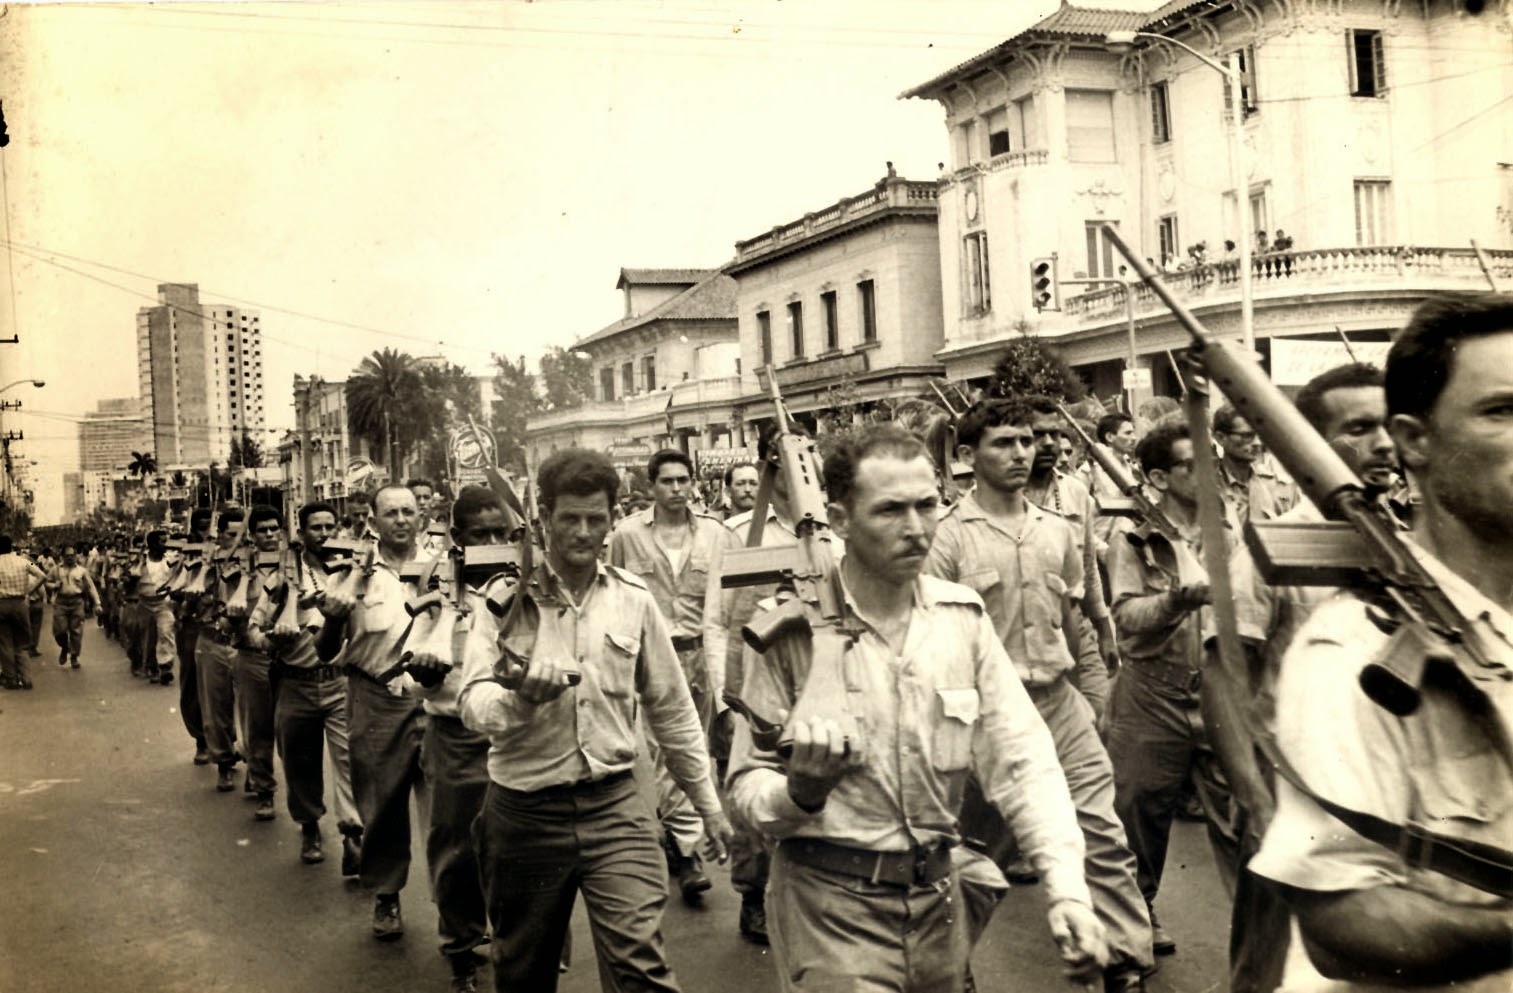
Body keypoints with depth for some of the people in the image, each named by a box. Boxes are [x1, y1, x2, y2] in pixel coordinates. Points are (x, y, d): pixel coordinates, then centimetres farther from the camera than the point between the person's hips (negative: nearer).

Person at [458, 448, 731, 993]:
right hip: (524, 811, 0)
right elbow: (474, 703, -15)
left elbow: (671, 709, 11)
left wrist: (708, 803, 14)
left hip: (614, 807, 1)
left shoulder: (633, 599, 2)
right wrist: (521, 697, -38)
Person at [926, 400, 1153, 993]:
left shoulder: (1058, 531, 9)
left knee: (1104, 838, 2)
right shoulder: (949, 537, -8)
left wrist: (1097, 694, 15)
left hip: (1060, 705, 4)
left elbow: (1077, 623, 16)